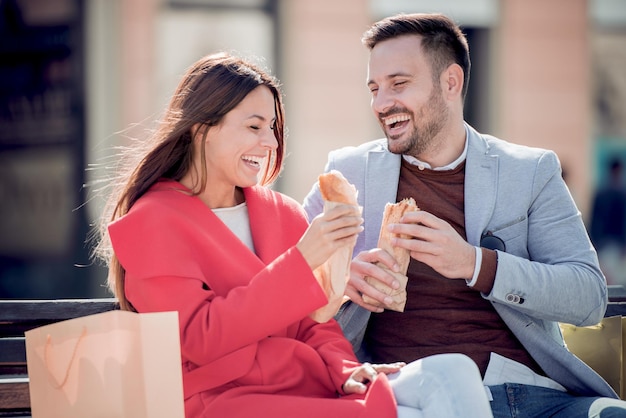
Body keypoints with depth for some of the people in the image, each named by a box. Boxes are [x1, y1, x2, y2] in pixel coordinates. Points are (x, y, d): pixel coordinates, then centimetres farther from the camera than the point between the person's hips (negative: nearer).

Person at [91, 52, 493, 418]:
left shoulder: (283, 213, 19)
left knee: (453, 372, -22)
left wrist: (344, 370, -7)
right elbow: (202, 338, -12)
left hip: (310, 386, 6)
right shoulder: (152, 223, 0)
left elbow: (314, 324, 16)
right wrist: (301, 260, -16)